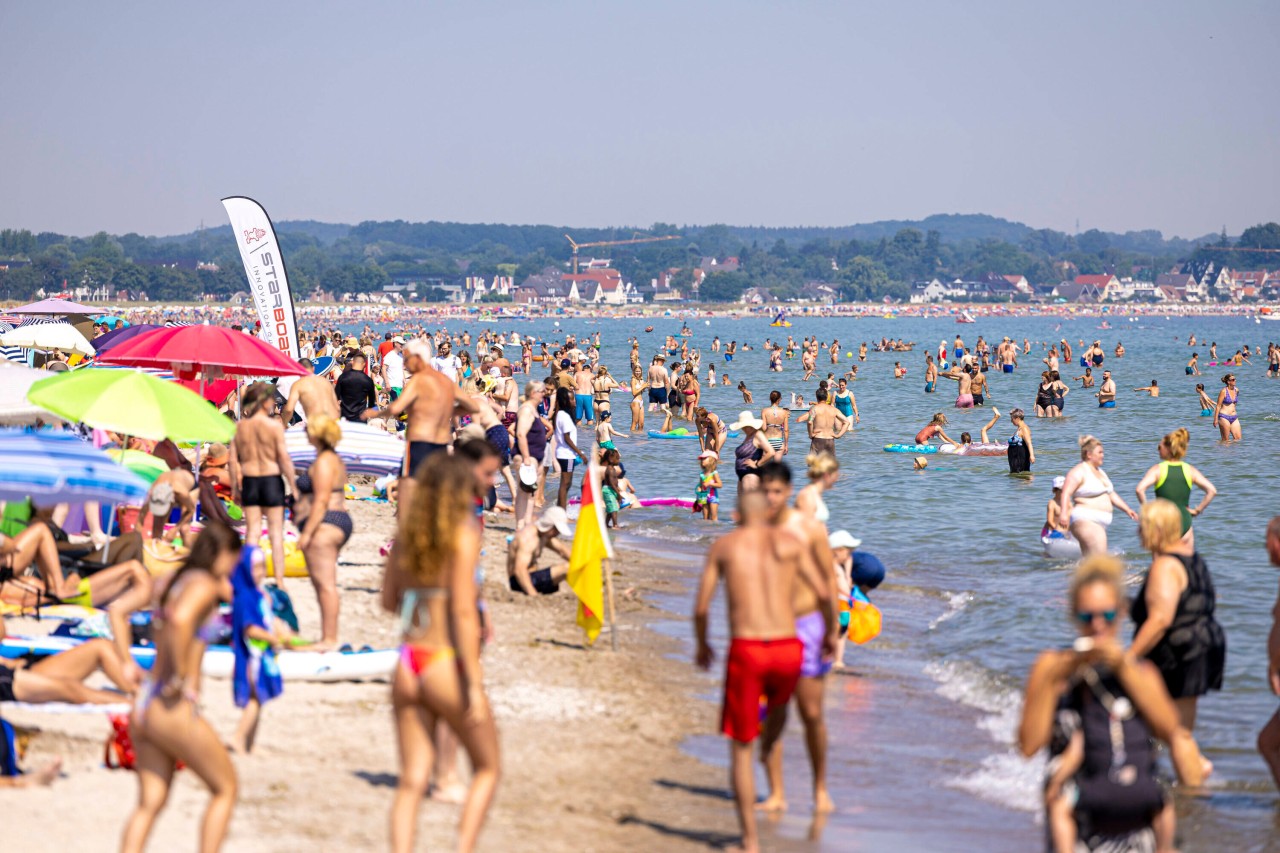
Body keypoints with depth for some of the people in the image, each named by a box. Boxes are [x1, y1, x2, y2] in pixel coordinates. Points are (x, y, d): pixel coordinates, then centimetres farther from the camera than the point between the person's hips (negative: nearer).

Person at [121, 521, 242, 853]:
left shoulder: (176, 581, 15)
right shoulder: (204, 585, -11)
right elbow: (180, 620, -31)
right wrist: (181, 678, -21)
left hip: (143, 704, 8)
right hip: (173, 710, -8)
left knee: (150, 802, 11)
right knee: (225, 788, 10)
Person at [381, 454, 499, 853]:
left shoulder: (408, 531, 7)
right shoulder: (464, 533, -10)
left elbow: (389, 600, 15)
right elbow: (463, 610, -16)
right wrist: (475, 684, -16)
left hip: (407, 666, 5)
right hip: (445, 665, -5)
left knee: (412, 780, 8)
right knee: (487, 768, 13)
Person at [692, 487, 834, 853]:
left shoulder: (723, 546, 8)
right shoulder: (790, 541, 9)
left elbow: (701, 608, 6)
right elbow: (825, 593, 7)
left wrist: (701, 645, 25)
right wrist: (831, 631, 26)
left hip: (745, 651, -1)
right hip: (789, 650, 1)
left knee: (740, 748, 10)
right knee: (778, 701, 38)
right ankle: (768, 750, 65)